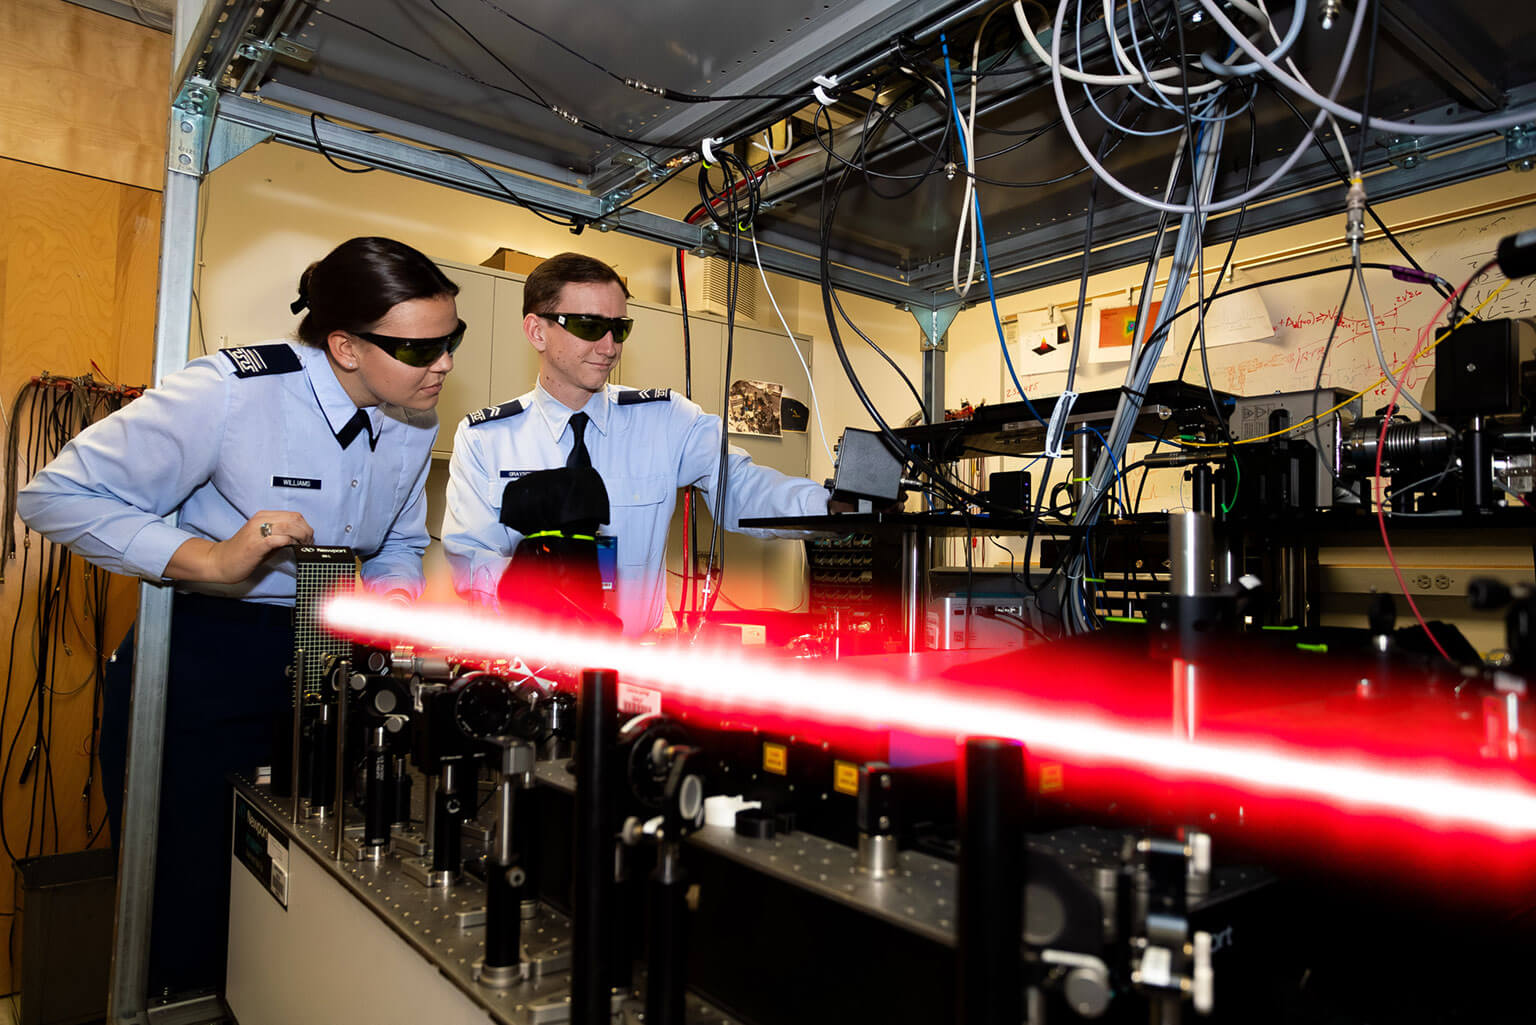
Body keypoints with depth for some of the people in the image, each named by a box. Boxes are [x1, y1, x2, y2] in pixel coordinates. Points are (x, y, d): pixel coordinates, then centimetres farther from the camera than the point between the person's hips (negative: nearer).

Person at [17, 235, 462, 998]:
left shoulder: (415, 423, -1)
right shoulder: (233, 390, -20)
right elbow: (56, 495, -14)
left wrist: (394, 596, -9)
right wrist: (213, 561, -26)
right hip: (199, 669, -5)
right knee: (191, 914, 7)